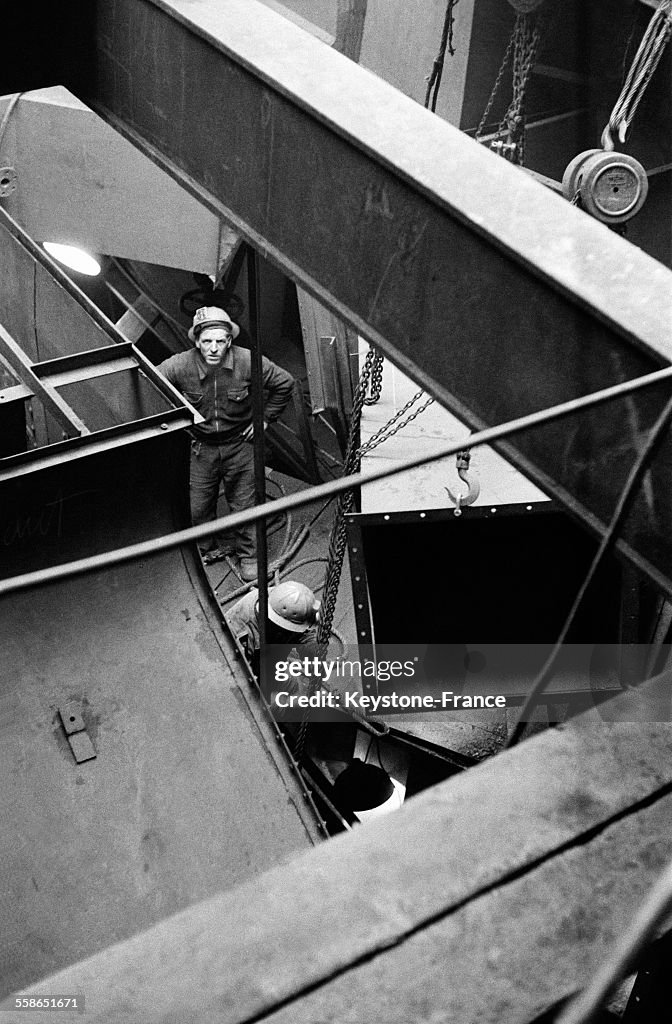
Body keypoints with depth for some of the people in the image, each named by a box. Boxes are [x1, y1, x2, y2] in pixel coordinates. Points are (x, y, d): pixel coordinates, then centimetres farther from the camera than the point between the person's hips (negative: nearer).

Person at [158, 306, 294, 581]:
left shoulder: (248, 362, -19)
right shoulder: (180, 366, -20)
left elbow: (284, 383, -4)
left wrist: (266, 418, -1)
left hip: (239, 443, -1)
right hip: (200, 446, 1)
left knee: (244, 504, 9)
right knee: (197, 507, 9)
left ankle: (248, 555, 29)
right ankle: (205, 550, 34)